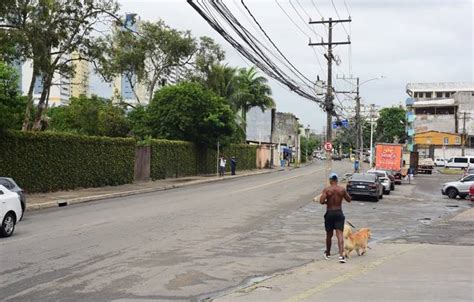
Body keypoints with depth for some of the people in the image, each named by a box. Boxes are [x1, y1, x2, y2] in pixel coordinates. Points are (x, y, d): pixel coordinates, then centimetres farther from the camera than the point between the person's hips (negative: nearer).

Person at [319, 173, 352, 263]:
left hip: (329, 213, 0)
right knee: (339, 234, -6)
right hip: (339, 213, 0)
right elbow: (349, 200, 9)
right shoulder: (342, 189, -2)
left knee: (329, 235, 15)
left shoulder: (326, 190, -8)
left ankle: (328, 253, 32)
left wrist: (326, 202, 3)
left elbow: (321, 201, -18)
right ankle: (341, 255, -19)